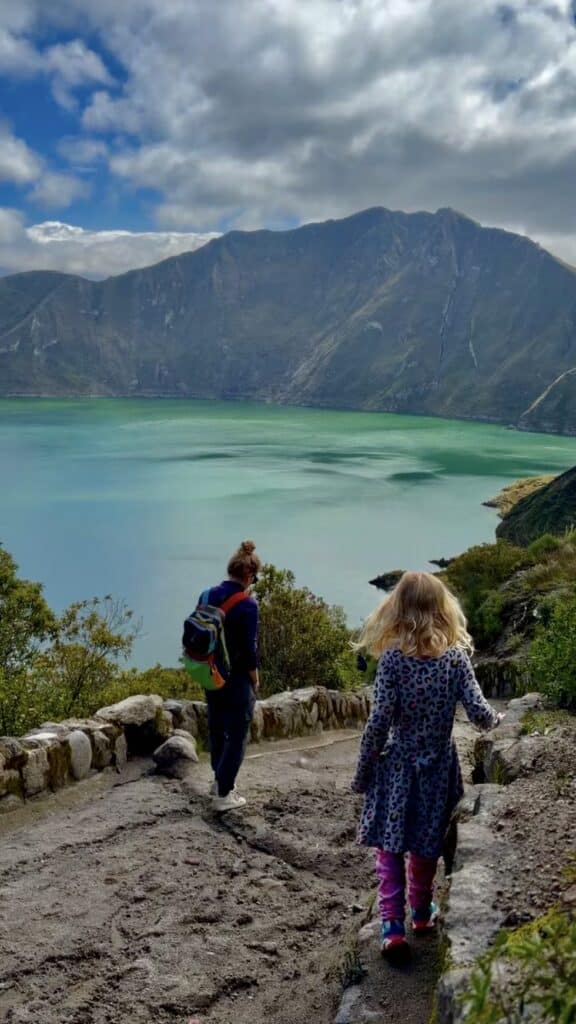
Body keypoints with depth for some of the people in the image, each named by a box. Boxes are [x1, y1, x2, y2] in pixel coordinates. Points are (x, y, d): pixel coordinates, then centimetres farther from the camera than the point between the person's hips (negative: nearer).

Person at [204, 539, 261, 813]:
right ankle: (223, 795, 14)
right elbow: (249, 649, -18)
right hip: (236, 679, -7)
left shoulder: (209, 595, -2)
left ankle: (220, 780, 41)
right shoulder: (247, 604, -21)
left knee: (217, 729, 23)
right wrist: (255, 680, -3)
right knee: (237, 736, 8)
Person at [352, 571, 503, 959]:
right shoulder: (456, 656, -9)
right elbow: (479, 713, -12)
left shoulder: (392, 658, -13)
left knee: (390, 846, 8)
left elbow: (379, 720, -14)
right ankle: (422, 912, 36)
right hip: (438, 766, 2)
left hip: (397, 765, -2)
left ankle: (393, 925, 1)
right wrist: (498, 719, 12)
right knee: (426, 844, 19)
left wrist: (363, 770, -3)